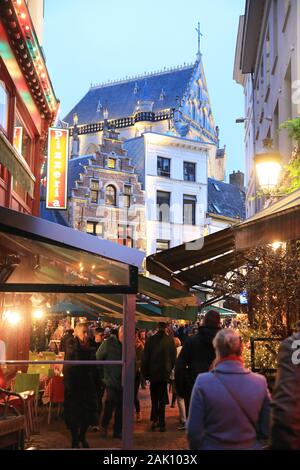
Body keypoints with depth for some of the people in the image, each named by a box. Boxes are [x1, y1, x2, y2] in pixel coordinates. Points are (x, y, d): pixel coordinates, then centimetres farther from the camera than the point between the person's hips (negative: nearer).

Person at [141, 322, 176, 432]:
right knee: (162, 398, 7)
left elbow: (145, 358, -3)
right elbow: (174, 357, 0)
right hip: (165, 373, 0)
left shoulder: (151, 340, -6)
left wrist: (145, 373, 5)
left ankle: (154, 420, 13)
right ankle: (161, 423, 4)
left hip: (153, 373, 0)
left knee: (154, 398, 16)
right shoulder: (170, 340, -6)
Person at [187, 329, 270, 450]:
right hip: (251, 446, 2)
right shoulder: (260, 382, -12)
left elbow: (194, 430, -14)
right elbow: (267, 430, -5)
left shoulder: (203, 382, -17)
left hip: (212, 446, -1)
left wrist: (196, 447, 4)